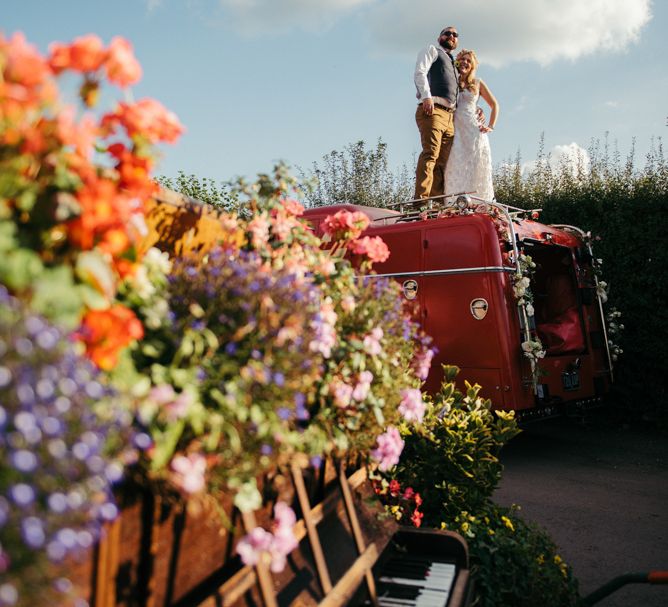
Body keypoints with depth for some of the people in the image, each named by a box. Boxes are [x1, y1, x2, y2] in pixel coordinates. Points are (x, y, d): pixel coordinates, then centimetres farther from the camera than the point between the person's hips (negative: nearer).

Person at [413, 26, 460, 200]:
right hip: (432, 110, -8)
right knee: (430, 153, -22)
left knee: (442, 160, -1)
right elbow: (420, 73, -3)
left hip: (449, 116, 8)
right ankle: (421, 198, -31)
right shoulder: (431, 50, 14)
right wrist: (426, 96, -20)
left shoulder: (453, 64, 35)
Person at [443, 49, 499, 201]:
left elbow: (494, 105, 19)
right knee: (457, 164, -12)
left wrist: (491, 126, 9)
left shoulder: (477, 83, 14)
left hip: (474, 129, 1)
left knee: (476, 164, -8)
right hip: (455, 130, -1)